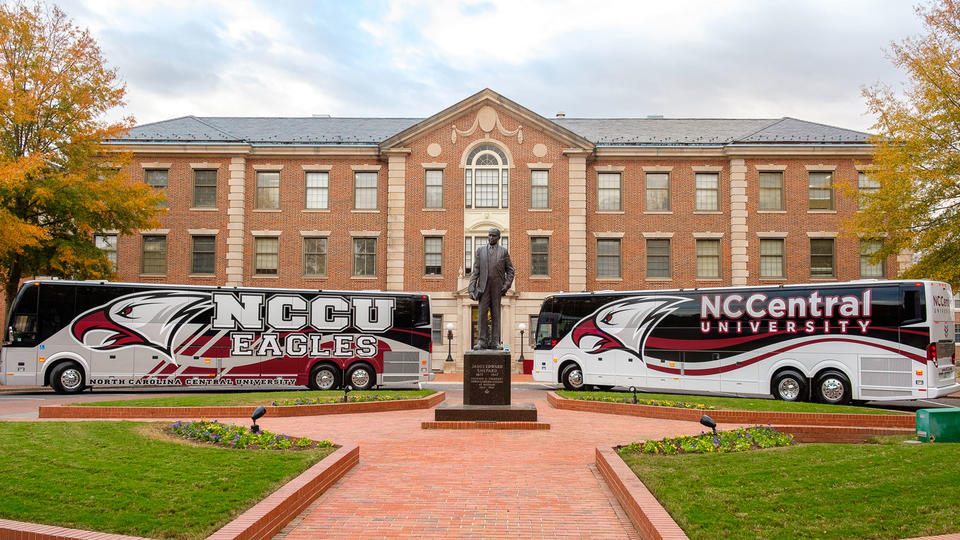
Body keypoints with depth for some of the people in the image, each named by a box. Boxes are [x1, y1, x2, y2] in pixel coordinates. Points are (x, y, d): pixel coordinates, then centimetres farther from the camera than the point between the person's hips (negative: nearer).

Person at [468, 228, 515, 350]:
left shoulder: (504, 251, 8)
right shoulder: (480, 250, 10)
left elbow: (510, 270, 10)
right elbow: (475, 270, 6)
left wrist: (507, 284, -4)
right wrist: (472, 288, -1)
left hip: (497, 287, 0)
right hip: (483, 286, 1)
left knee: (496, 314, 1)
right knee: (482, 313, -4)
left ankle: (495, 342, 4)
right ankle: (482, 341, 0)